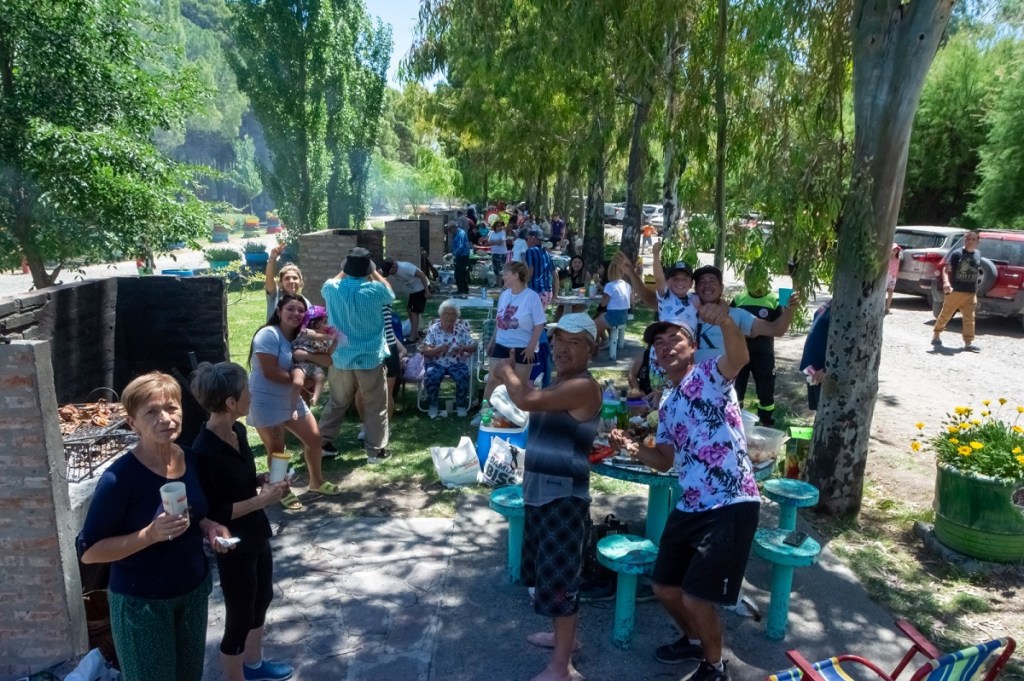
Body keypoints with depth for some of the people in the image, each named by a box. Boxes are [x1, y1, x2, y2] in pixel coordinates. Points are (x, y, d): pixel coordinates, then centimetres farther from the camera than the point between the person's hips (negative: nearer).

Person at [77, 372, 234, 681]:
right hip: (141, 602, -6)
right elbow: (88, 551, -18)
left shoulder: (190, 459, -5)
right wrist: (150, 534, -31)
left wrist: (208, 526, -9)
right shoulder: (120, 478, -23)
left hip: (194, 589, 6)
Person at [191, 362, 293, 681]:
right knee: (239, 618, 9)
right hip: (232, 544, -9)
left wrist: (263, 479, -4)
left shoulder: (237, 431, -2)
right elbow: (211, 513, -23)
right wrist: (262, 499, -24)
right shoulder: (204, 451, -27)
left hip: (256, 534, 9)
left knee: (262, 598, 26)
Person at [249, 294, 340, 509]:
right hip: (266, 403, -8)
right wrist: (296, 377, -12)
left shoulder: (298, 337, 8)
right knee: (277, 450, 3)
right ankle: (283, 491, 25)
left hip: (291, 399, 8)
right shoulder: (268, 334, -18)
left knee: (314, 438, 12)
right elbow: (270, 372, -24)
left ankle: (316, 481, 33)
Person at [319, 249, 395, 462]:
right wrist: (374, 273, 13)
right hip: (370, 358, -3)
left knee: (337, 403, 19)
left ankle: (322, 442, 27)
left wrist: (346, 271, 22)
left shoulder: (332, 289, -6)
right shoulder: (375, 290, -15)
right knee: (375, 406, 8)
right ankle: (375, 450, 13)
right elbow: (390, 294, 9)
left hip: (340, 358, 4)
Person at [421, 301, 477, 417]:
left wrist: (463, 348, -19)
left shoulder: (462, 329, 4)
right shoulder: (433, 329, 0)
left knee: (463, 376, -30)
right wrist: (439, 349, -23)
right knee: (431, 376, -31)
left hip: (457, 363, 1)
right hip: (437, 363, 0)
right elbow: (425, 351, -5)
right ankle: (433, 405, -7)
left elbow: (474, 347, 3)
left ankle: (461, 404, -5)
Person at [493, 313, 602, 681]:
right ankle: (563, 635, 43)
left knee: (560, 577, -1)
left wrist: (507, 371, -14)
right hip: (540, 492, 10)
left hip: (565, 497, -10)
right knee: (548, 570, 23)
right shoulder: (559, 382, 11)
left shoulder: (584, 386, -20)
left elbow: (527, 401, -30)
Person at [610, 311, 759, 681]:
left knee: (696, 597, -4)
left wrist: (726, 322, -52)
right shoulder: (667, 404, 15)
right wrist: (633, 447, -4)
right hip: (690, 508, 8)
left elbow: (739, 357, -31)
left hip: (731, 506, -8)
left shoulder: (709, 374, -7)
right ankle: (694, 640, 47)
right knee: (664, 587, 17)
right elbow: (665, 460, 16)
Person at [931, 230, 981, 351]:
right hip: (955, 291, -4)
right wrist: (946, 282, -32)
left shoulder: (978, 254, 9)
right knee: (945, 315, 5)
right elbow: (946, 269, -14)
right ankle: (936, 335, 20)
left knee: (969, 318, 1)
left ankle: (968, 343, 3)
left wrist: (976, 290, 19)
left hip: (971, 293, 4)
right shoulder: (957, 253, -6)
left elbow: (976, 273, 19)